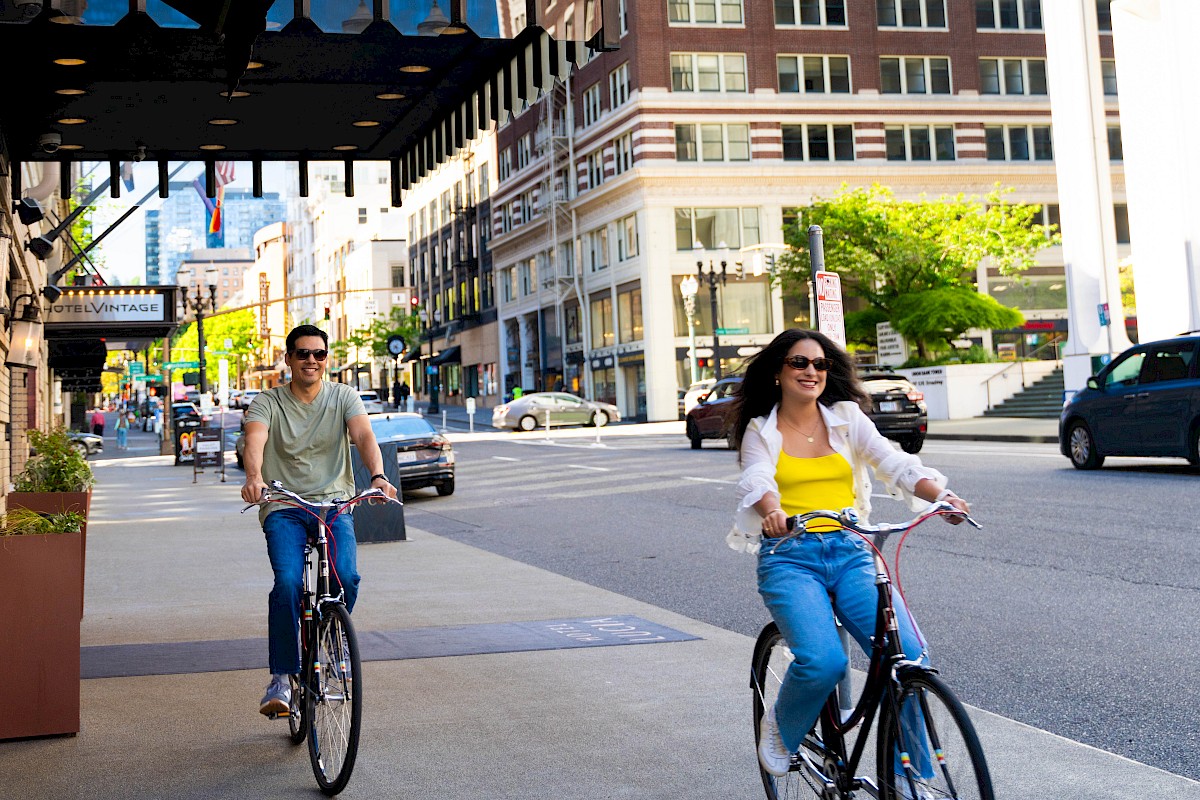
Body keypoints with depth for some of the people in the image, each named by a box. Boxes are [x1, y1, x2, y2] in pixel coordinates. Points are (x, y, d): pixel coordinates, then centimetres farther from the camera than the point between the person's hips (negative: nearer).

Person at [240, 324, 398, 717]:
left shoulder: (343, 396, 4)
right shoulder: (269, 402, 1)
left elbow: (364, 436, -14)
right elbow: (254, 440, -19)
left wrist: (377, 475, -35)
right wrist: (254, 477, -42)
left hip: (334, 503, 1)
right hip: (283, 507, -1)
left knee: (347, 577, -22)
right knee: (288, 583, -24)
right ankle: (282, 677, -10)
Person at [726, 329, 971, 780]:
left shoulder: (847, 419, 12)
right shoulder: (760, 431, 8)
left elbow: (894, 463, -2)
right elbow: (756, 482, -10)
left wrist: (940, 495, -22)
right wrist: (771, 511, -34)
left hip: (850, 553, 2)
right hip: (789, 557, -2)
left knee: (908, 654, -18)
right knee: (822, 662, -26)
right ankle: (780, 728, 8)